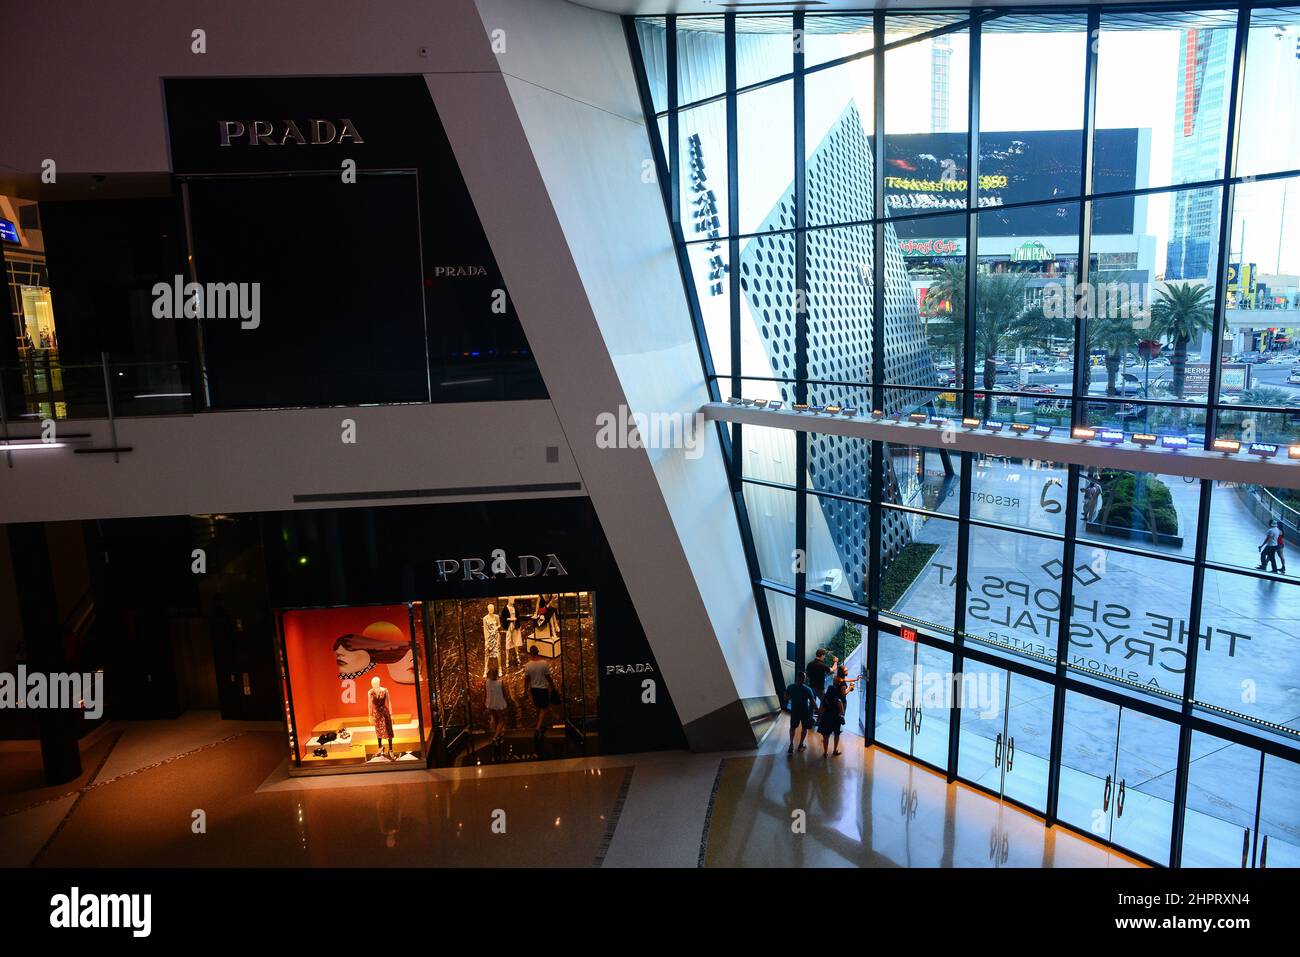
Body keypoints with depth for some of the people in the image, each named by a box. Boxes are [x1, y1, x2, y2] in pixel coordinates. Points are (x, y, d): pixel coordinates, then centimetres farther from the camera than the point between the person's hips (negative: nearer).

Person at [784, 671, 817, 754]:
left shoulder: (790, 687, -13)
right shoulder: (807, 690, -22)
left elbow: (786, 698, 0)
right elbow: (813, 702, -21)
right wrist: (817, 709, -3)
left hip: (794, 711, 2)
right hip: (805, 712, -2)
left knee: (792, 727, 23)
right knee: (804, 728, 21)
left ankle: (791, 745, 12)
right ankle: (801, 745, 30)